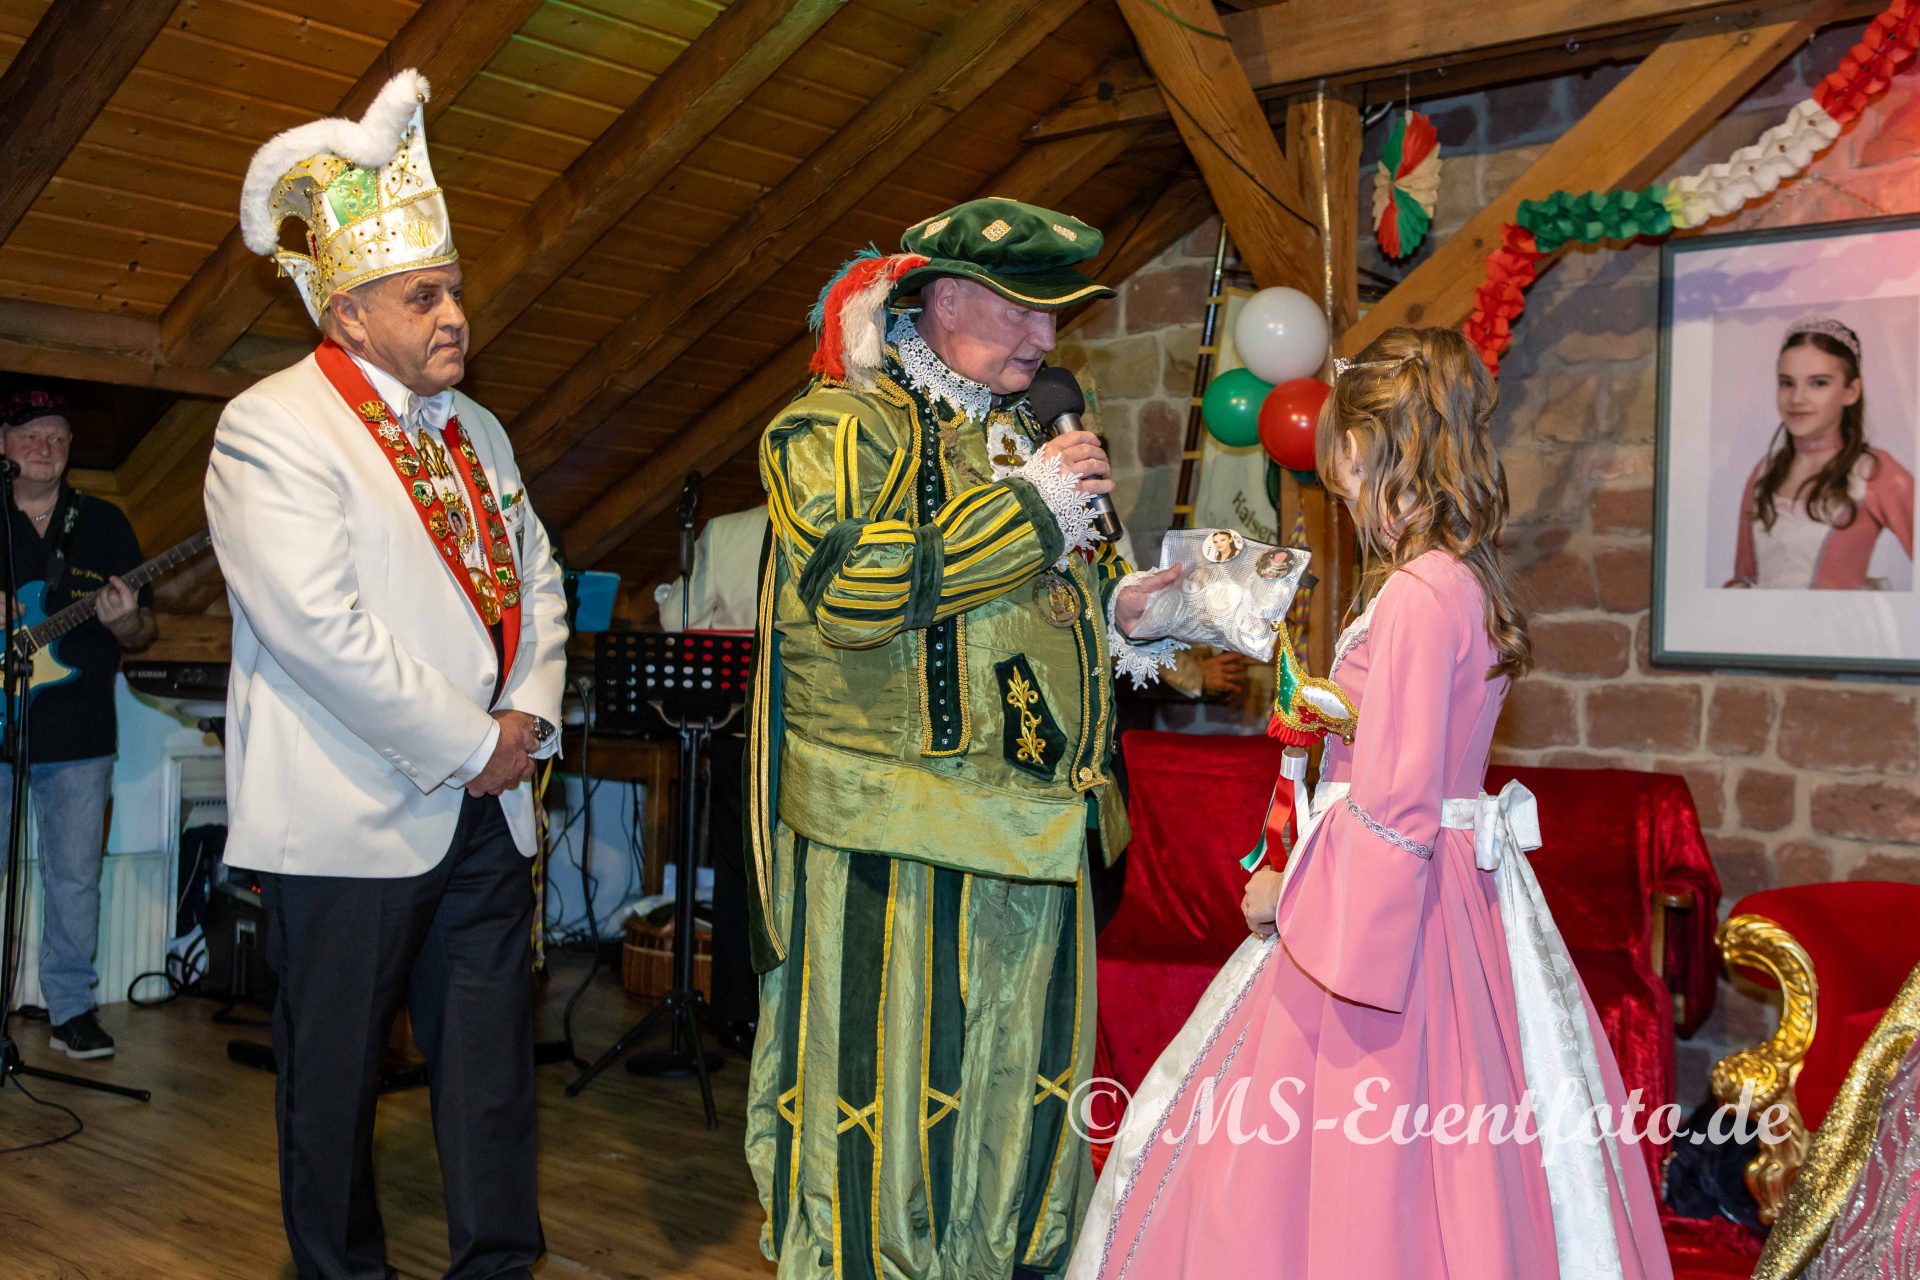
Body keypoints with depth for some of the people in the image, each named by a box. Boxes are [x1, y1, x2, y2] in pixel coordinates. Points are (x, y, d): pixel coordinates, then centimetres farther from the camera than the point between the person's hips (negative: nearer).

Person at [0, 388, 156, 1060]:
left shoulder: (103, 522, 9)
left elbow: (145, 630, 9)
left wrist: (125, 623, -15)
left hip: (77, 734, 1)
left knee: (76, 877, 4)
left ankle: (71, 1009, 13)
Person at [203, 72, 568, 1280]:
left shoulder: (475, 432, 13)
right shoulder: (271, 430, -10)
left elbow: (538, 581, 16)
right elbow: (319, 627, -20)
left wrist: (528, 715, -2)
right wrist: (471, 744, -16)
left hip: (483, 806, 7)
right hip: (353, 814, -6)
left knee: (494, 1055, 12)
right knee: (335, 1073, 8)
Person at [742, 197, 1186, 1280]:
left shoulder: (1028, 438, 19)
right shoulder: (839, 427, -5)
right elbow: (852, 592, -22)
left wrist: (1116, 611, 8)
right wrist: (1027, 508, -15)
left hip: (1037, 842, 7)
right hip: (895, 860, -7)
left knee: (1023, 1101, 14)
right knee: (887, 1115, -1)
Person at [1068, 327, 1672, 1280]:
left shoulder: (1416, 594, -20)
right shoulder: (1470, 581, 8)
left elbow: (1390, 806, -21)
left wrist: (1288, 893, -10)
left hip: (1381, 900, -9)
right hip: (1454, 893, 9)